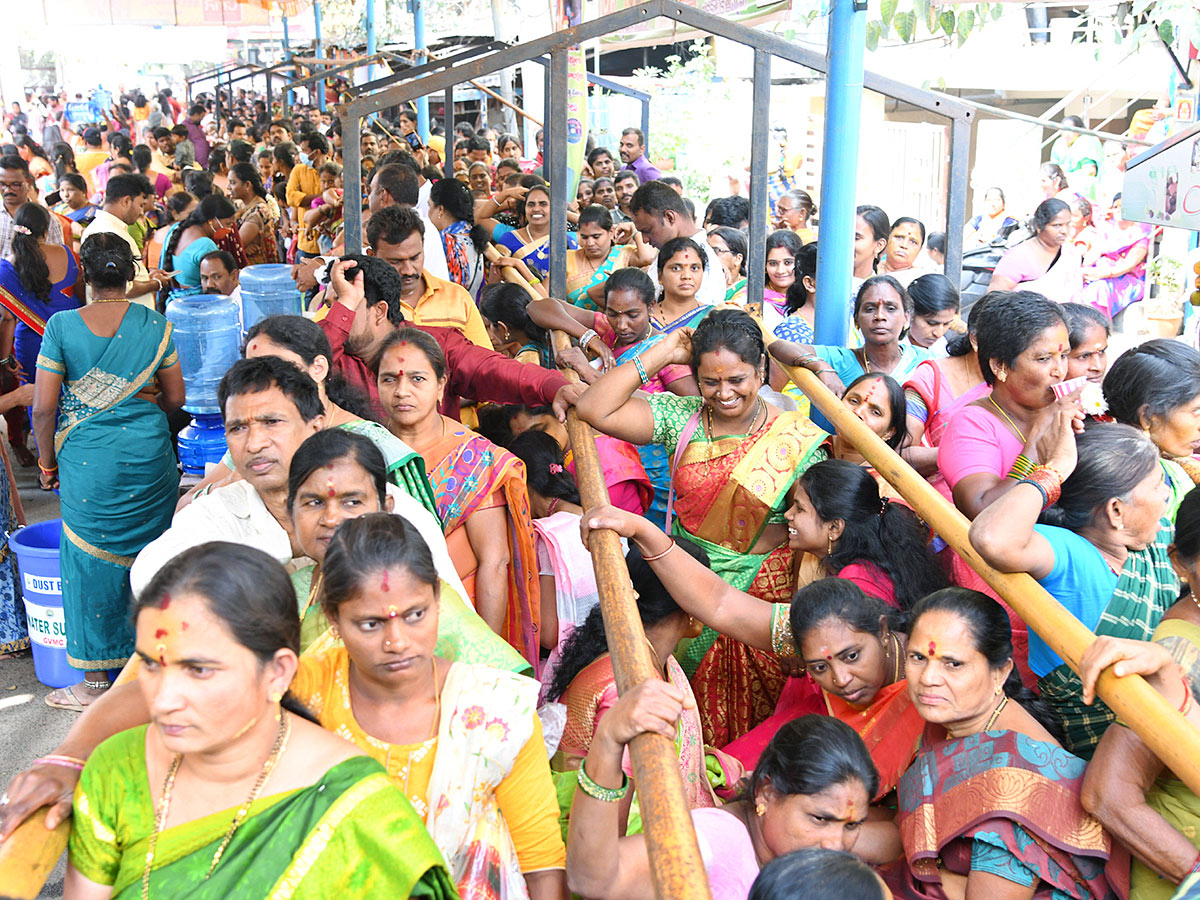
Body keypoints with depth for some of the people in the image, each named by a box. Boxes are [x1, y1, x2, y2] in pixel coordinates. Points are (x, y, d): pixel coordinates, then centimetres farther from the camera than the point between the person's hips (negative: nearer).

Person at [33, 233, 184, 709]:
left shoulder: (61, 326, -7)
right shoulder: (154, 324, -2)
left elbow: (44, 407, -8)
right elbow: (175, 398, 5)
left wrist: (47, 460, 6)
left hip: (88, 460, -2)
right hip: (150, 455, 2)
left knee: (93, 562, 8)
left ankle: (96, 680, 16)